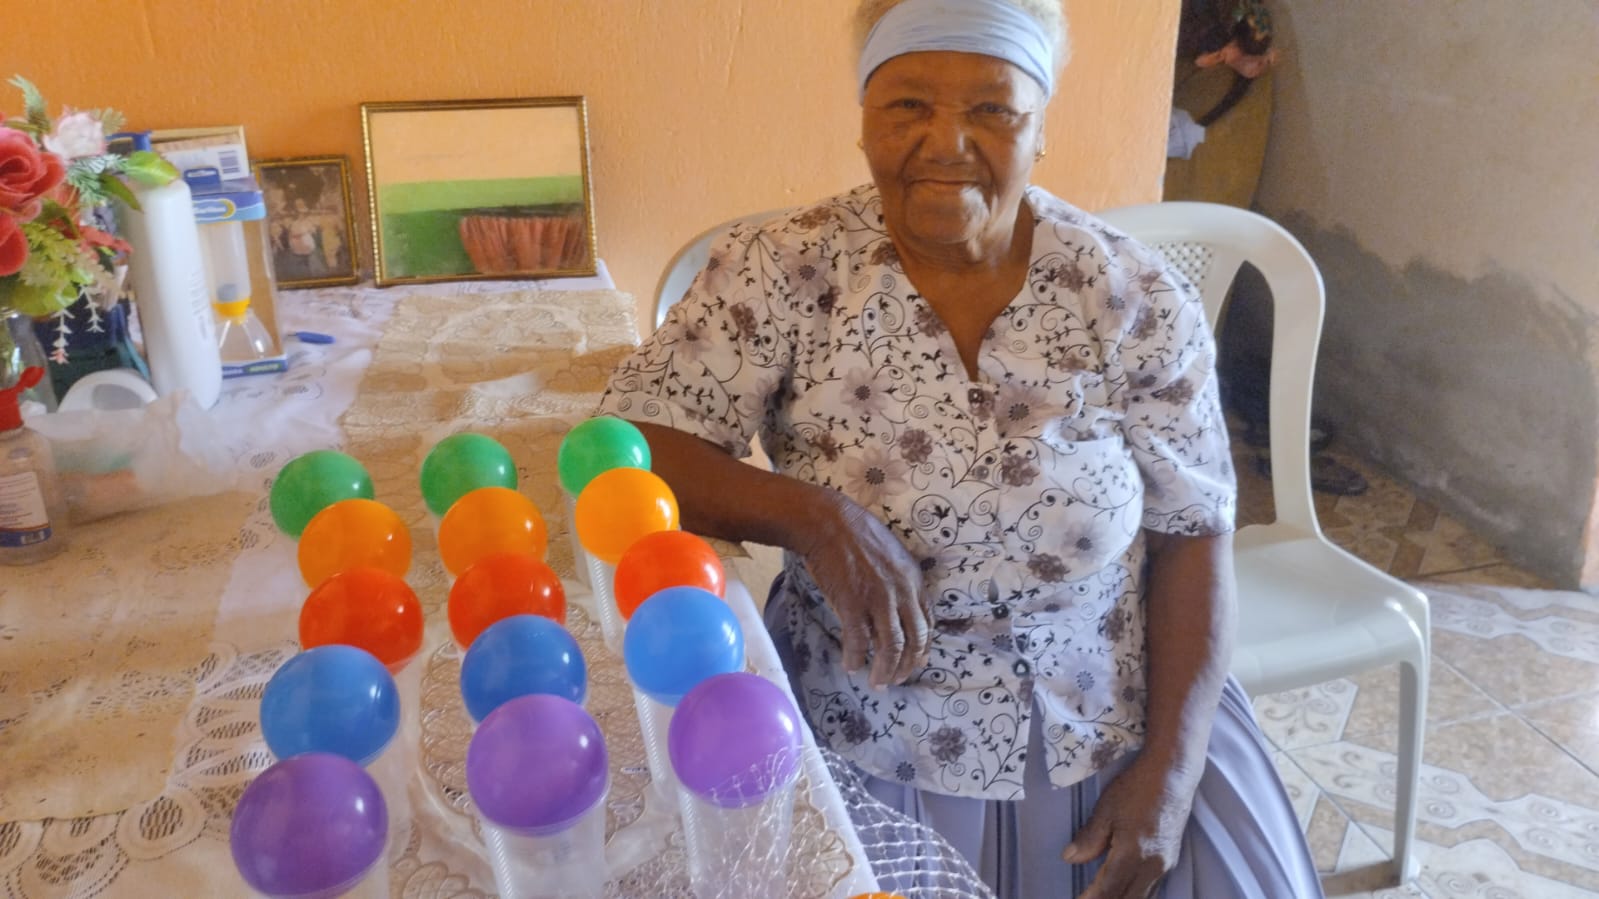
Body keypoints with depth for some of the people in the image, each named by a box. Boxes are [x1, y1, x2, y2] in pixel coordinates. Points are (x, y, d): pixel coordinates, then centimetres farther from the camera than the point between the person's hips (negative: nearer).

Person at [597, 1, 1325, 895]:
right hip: (867, 741, -1)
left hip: (1112, 723, 2)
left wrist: (1170, 769, -10)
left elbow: (1192, 536, -3)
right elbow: (630, 444, -13)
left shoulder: (1137, 298, -8)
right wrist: (813, 518, -28)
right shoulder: (785, 271, -11)